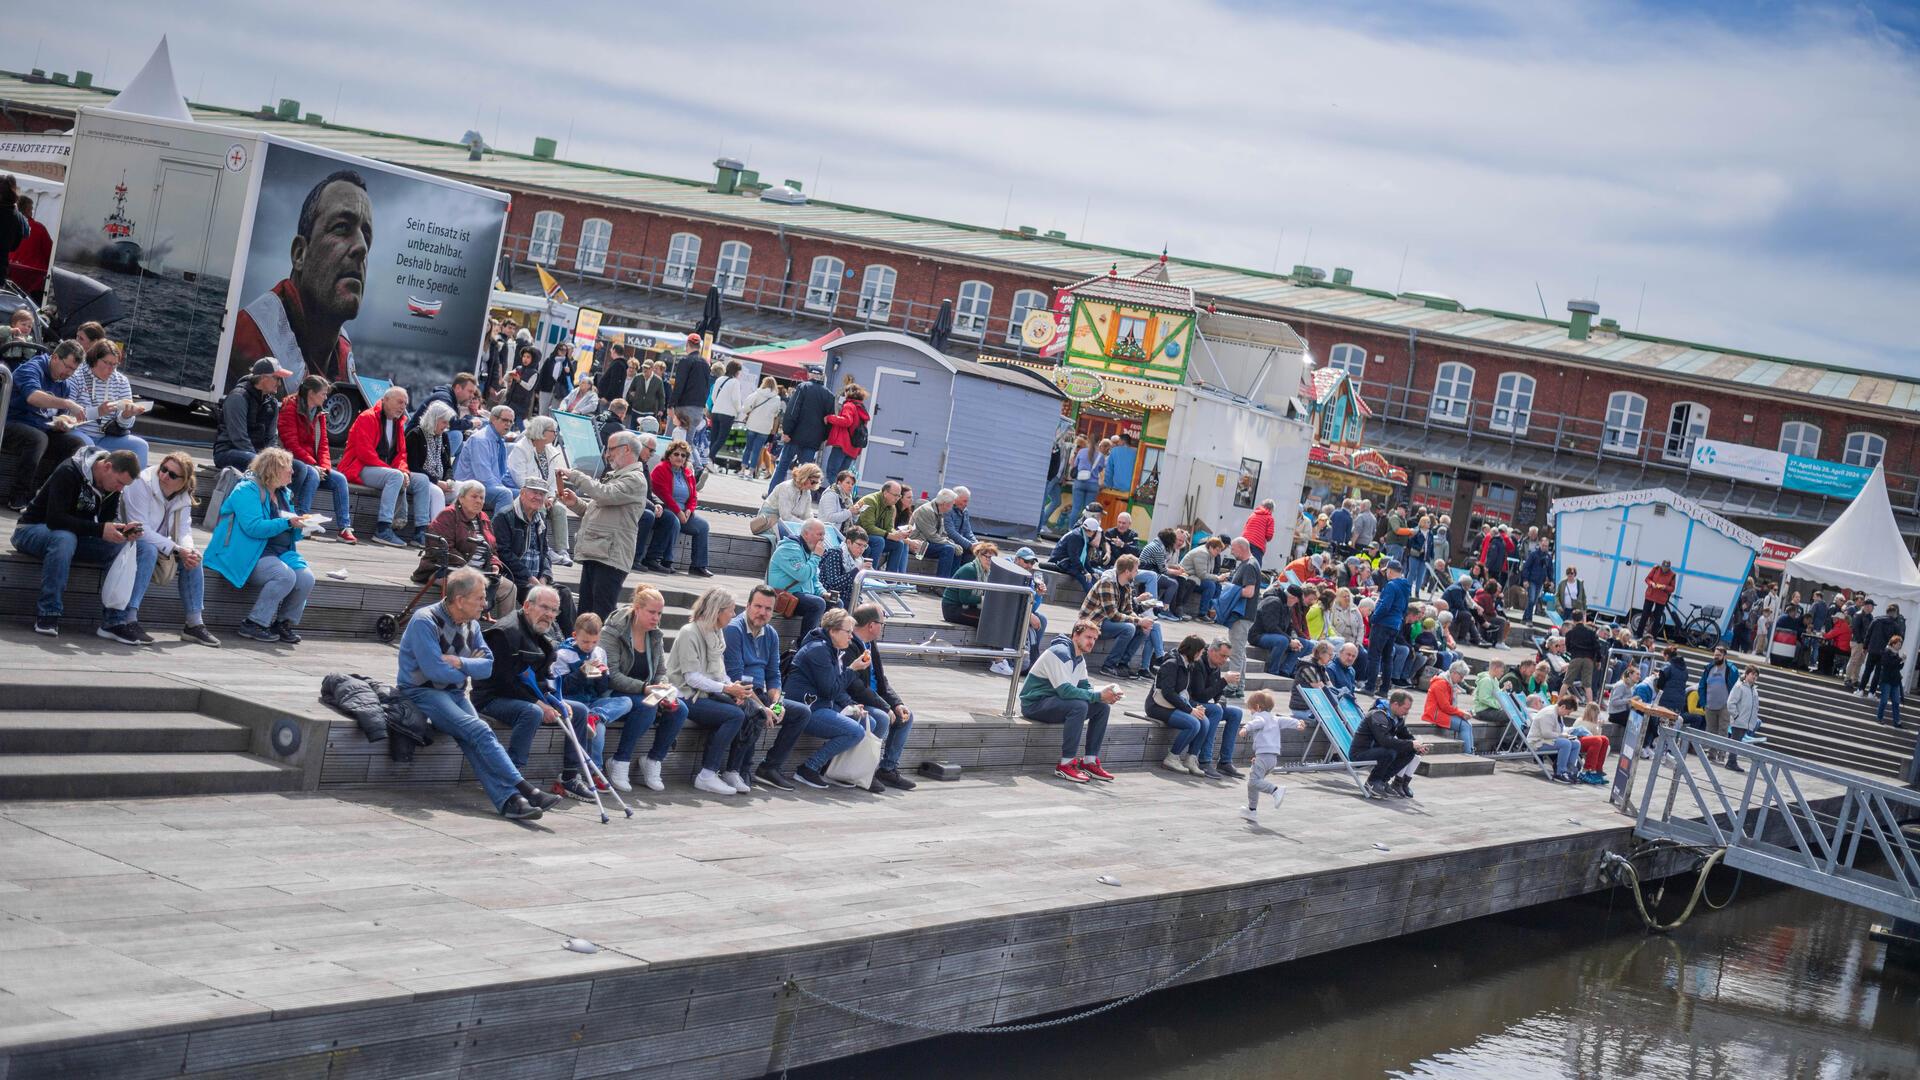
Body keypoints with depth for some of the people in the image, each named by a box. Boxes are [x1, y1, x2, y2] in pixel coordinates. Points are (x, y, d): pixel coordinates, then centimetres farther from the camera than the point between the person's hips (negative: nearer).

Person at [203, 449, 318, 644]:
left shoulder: (284, 494, 17)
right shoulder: (247, 490, -9)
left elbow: (289, 535, 22)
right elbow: (254, 527, -21)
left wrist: (300, 529, -1)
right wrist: (288, 523, -23)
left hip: (281, 553, 8)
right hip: (250, 554, -7)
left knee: (306, 578, -18)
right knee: (285, 575, -30)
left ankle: (284, 624, 0)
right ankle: (254, 624, -19)